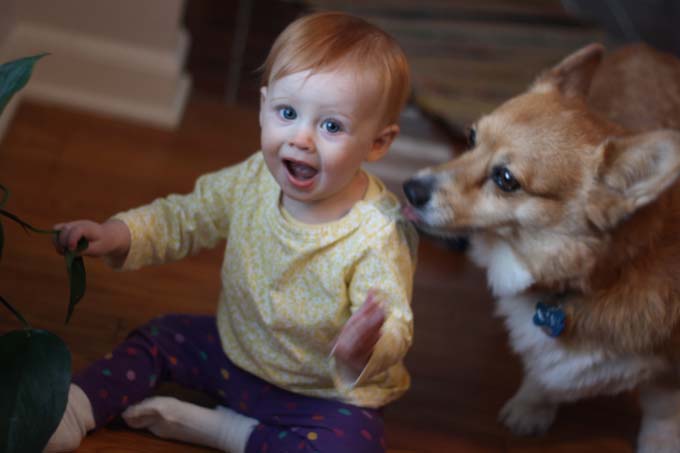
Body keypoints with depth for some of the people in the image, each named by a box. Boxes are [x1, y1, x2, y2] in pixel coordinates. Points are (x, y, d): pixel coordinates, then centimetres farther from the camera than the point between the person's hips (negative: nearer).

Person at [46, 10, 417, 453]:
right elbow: (185, 217, 3)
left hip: (325, 395, -5)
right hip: (236, 351, 6)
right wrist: (118, 234, -13)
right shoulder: (254, 180, -12)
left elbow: (394, 332, -31)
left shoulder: (381, 235, -30)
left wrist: (365, 353, -55)